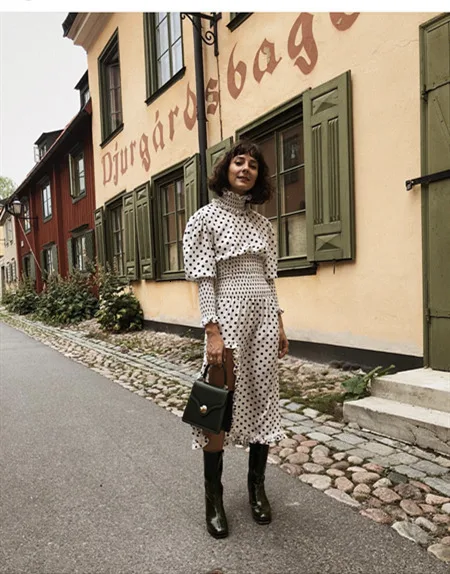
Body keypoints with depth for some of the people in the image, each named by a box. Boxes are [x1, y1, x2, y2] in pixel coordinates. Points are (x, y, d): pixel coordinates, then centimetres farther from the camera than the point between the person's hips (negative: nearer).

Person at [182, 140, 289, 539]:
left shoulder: (263, 223, 13)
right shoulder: (205, 218, -2)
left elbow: (269, 277, 15)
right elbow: (203, 279, -8)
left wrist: (279, 323, 10)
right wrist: (213, 331, -15)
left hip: (264, 314, 6)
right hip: (227, 314, -5)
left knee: (263, 400, 10)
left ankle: (257, 487, 27)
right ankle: (214, 498, 17)